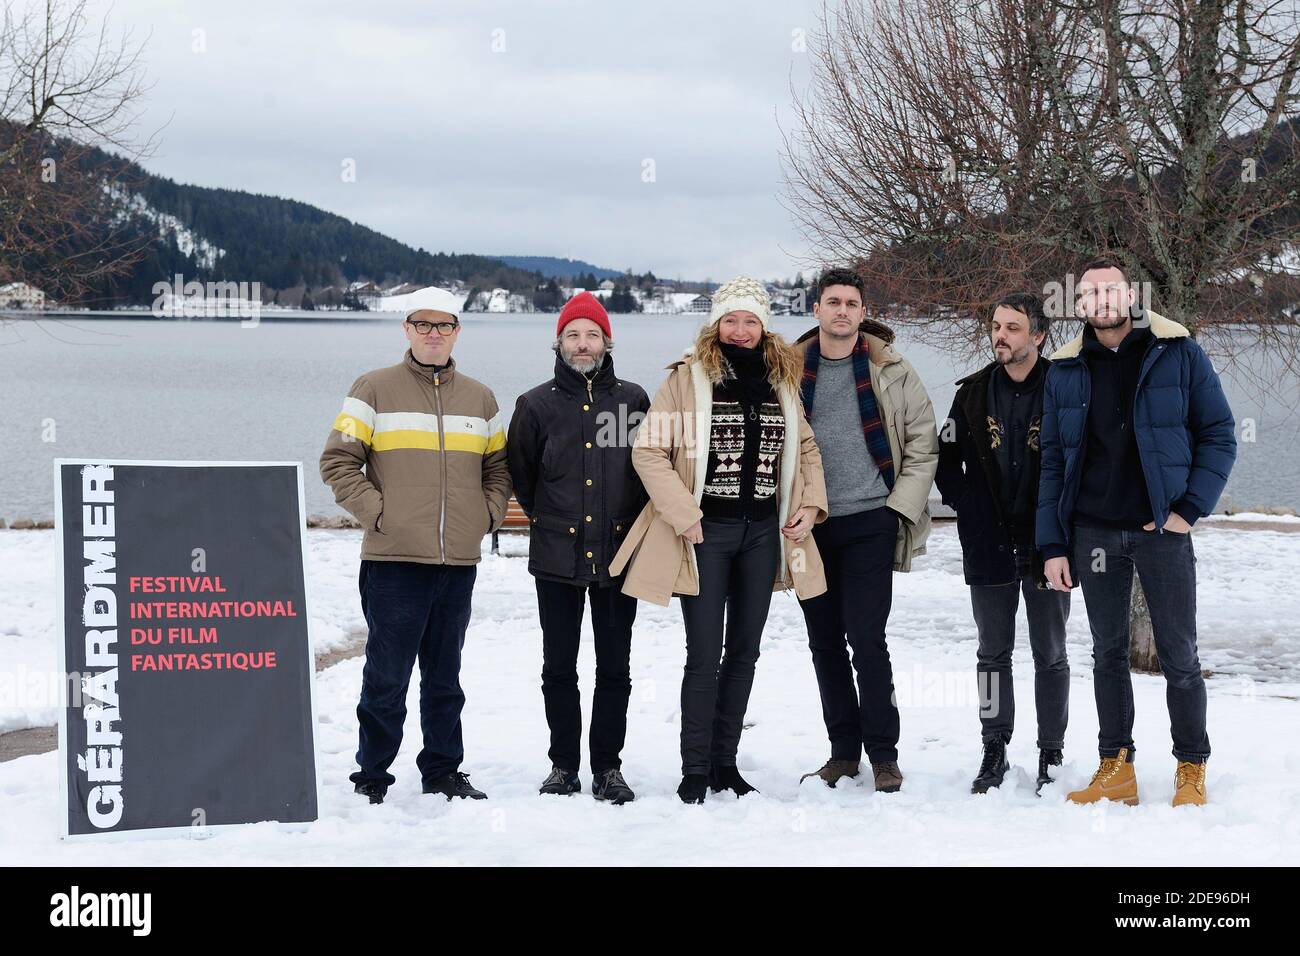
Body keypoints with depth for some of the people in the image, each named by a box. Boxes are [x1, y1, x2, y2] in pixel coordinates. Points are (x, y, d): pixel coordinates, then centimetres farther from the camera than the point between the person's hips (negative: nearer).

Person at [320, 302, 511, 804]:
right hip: (394, 558, -4)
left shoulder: (479, 398, 14)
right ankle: (372, 777, 7)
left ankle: (443, 771, 21)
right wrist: (376, 511, -10)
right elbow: (338, 461, -2)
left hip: (459, 561, 4)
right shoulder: (375, 389, 1)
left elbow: (499, 466, 22)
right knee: (386, 677, -2)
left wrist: (488, 513, 6)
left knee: (445, 677, 12)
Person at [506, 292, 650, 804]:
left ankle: (608, 767, 13)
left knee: (615, 668, 4)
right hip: (557, 556, 0)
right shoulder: (536, 404, 3)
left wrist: (632, 524, 8)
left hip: (619, 554, 0)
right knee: (559, 668, 5)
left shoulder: (633, 400, 4)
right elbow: (519, 473, 13)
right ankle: (564, 765, 15)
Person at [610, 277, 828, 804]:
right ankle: (695, 771, 4)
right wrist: (684, 516, -14)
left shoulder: (781, 380, 9)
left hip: (762, 532, 5)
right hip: (706, 531, -5)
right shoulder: (687, 377, -6)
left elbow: (805, 448, 20)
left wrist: (809, 505, 6)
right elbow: (648, 450, -9)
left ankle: (724, 761, 21)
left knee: (744, 651, 11)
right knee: (705, 655, -5)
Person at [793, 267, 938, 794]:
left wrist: (902, 506, -4)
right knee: (825, 641, 8)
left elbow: (923, 444, 3)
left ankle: (883, 754, 2)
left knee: (866, 638, -8)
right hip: (809, 525, 3)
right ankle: (844, 750, 19)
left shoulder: (890, 371, 0)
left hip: (870, 522, -3)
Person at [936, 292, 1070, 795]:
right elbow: (945, 459, 12)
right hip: (989, 546, 3)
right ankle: (994, 749, 19)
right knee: (993, 653, 9)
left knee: (1050, 654, 6)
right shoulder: (974, 393, 4)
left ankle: (1051, 754, 15)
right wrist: (968, 508, 3)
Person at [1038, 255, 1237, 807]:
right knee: (1108, 654, 8)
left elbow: (1219, 436, -1)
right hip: (1094, 532, 3)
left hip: (1161, 529, -3)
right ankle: (1116, 768, 16)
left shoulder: (1179, 355, -1)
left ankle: (1192, 771, 14)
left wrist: (1190, 508, -11)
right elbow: (1053, 462, 8)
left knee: (1179, 657, 2)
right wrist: (1052, 545, 2)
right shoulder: (1065, 371, 7)